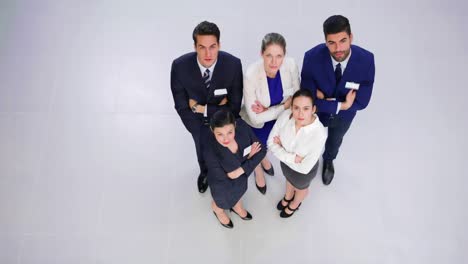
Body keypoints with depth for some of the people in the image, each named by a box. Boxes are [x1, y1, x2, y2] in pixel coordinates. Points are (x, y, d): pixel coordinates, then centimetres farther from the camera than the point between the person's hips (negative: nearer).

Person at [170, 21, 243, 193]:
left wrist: (201, 108, -29)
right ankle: (204, 172, 66)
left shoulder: (233, 64, -34)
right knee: (202, 150, 30)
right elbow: (182, 107, -22)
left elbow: (234, 107, -27)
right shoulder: (180, 66, -32)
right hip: (196, 119, 1)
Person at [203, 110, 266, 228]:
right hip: (223, 184, -3)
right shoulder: (209, 149, -41)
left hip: (241, 177, 4)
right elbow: (223, 178, -29)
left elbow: (261, 150, -19)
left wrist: (243, 169, -30)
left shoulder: (242, 127, -32)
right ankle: (218, 210, 68)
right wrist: (250, 156, -27)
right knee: (222, 201, 30)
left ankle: (236, 207, 72)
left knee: (238, 193, 36)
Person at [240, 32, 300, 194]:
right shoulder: (251, 75, -37)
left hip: (279, 118, 3)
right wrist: (284, 106, -28)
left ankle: (264, 158, 70)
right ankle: (258, 170, 62)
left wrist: (269, 110, -24)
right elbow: (256, 118, -31)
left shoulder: (291, 65, -28)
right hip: (256, 122, -3)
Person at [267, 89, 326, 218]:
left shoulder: (319, 134, -41)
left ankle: (294, 205, 67)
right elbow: (271, 142, -18)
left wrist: (282, 145, -24)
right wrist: (292, 157, -28)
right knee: (289, 180, 37)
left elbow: (304, 168, -31)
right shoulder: (286, 115, -30)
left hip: (303, 170, -3)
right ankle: (288, 197, 72)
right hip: (285, 162, 4)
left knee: (301, 188, 32)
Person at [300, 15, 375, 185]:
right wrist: (340, 105, -33)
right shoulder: (312, 57, -36)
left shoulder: (366, 60, -32)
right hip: (316, 113, -1)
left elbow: (361, 102, -26)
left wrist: (326, 99, -28)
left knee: (335, 140, 32)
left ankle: (328, 161, 67)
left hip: (344, 116, 2)